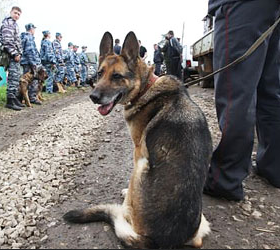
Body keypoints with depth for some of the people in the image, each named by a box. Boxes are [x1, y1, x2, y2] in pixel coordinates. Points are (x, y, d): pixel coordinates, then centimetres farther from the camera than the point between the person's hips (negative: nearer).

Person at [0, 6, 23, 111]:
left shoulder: (14, 24, 24)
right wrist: (15, 54, -19)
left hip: (16, 55, 10)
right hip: (12, 55, -10)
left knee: (16, 77, 10)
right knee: (14, 77, -12)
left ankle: (14, 97, 16)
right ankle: (10, 101, -11)